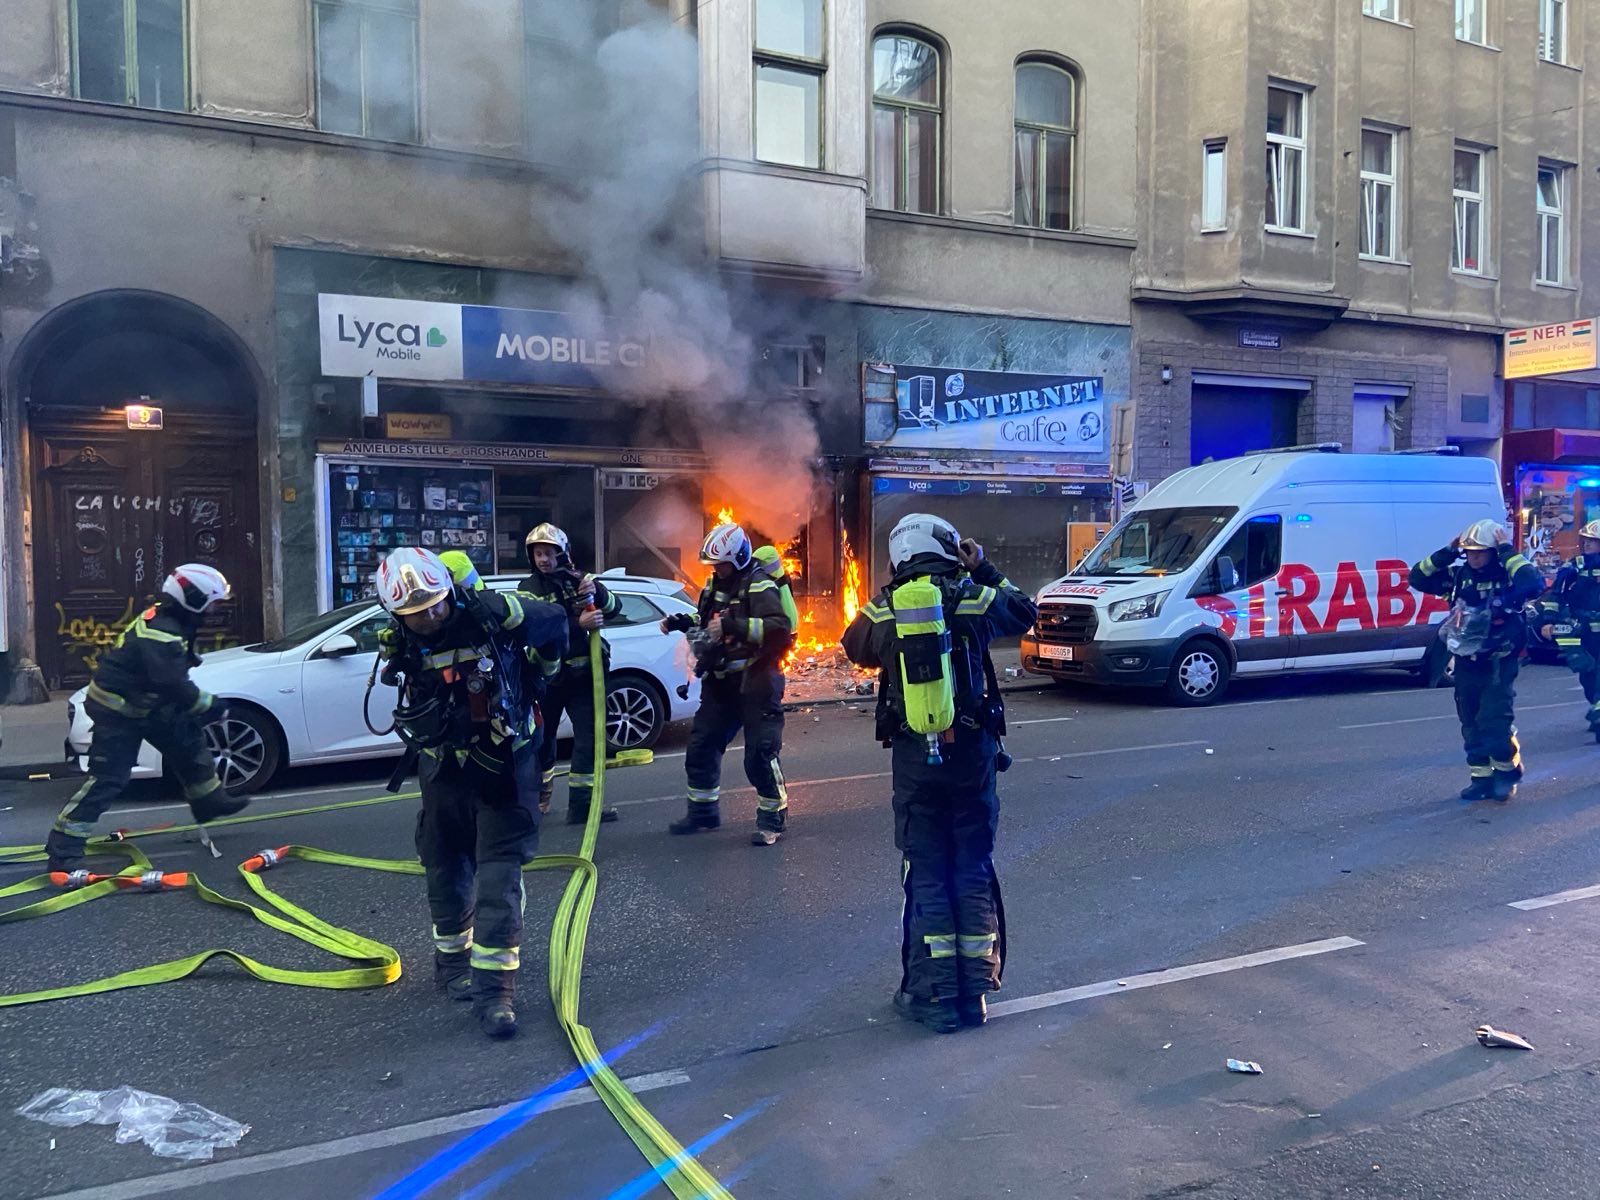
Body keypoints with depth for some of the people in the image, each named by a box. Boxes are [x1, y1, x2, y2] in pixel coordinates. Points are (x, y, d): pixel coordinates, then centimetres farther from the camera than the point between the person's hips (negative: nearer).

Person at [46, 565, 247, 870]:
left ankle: (209, 801, 31)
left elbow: (174, 680, 12)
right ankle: (64, 847, -4)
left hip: (144, 704, 10)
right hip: (117, 711, -10)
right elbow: (175, 686, -29)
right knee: (108, 779, -10)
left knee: (190, 740, 15)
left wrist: (199, 704, 4)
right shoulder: (161, 635, -28)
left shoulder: (165, 619, 2)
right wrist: (208, 704, -15)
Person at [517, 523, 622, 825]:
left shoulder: (578, 580, 4)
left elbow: (614, 608, -2)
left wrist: (596, 592, -23)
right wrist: (579, 624, -34)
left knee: (588, 737, -6)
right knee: (543, 738, 13)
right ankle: (540, 796, 33)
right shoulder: (528, 588, -4)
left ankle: (580, 805, -1)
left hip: (580, 672, 1)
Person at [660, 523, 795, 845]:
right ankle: (703, 811, 28)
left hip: (755, 682, -9)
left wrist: (734, 626, -35)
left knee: (760, 754, -6)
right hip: (721, 682, 9)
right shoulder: (714, 585, 11)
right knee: (701, 746, 13)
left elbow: (780, 626, -30)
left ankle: (774, 816, 10)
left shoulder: (758, 587, -16)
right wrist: (681, 621, 8)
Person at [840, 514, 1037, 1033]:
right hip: (972, 752, 1)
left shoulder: (883, 610, -1)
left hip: (915, 757, 0)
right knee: (974, 872, 12)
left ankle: (935, 995, 10)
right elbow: (1025, 612, 17)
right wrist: (984, 570, 24)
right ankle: (976, 991, 18)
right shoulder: (974, 598, -2)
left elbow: (855, 646, 20)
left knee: (926, 877, 8)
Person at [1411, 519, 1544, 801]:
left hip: (1498, 665, -5)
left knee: (1494, 722, -11)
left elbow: (1535, 583, -31)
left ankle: (1508, 772, 11)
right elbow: (1418, 579, -1)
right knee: (1472, 726, 10)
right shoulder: (1458, 575, 2)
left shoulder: (1509, 577, -10)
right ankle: (1482, 778, 21)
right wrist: (1447, 553, -8)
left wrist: (1509, 552, -24)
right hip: (1466, 664, 5)